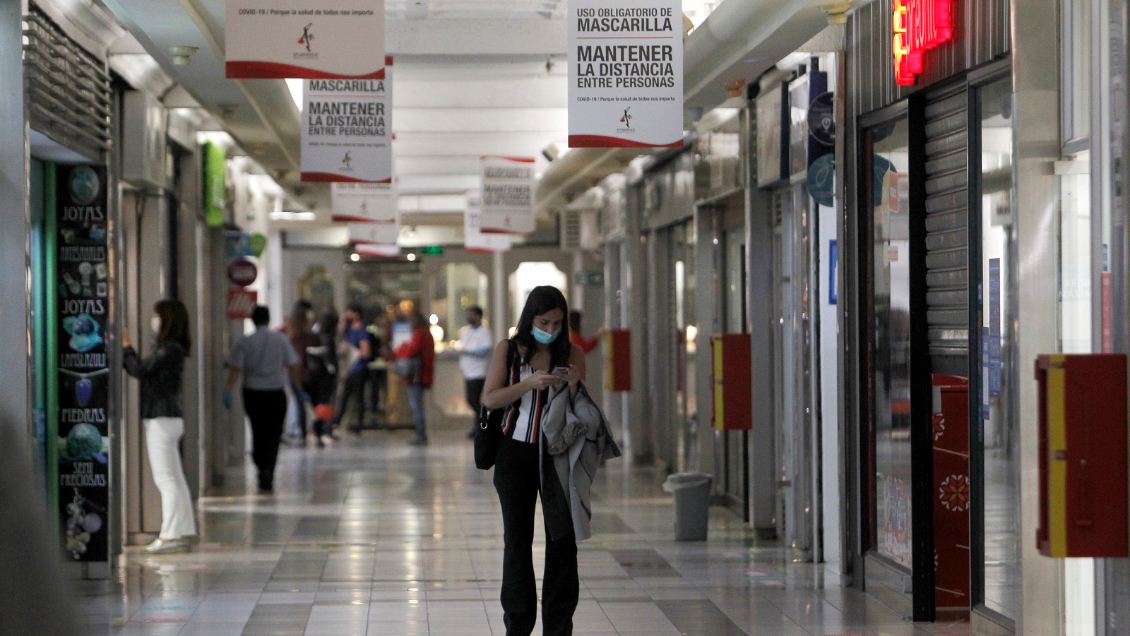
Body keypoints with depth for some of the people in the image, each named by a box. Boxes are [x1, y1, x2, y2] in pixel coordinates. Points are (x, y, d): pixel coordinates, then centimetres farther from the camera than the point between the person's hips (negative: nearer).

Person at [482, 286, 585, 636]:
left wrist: (573, 386, -18)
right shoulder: (508, 350, 0)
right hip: (515, 452, 0)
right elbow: (490, 398, -9)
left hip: (558, 453, 0)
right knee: (517, 539, 6)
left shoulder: (572, 354, 1)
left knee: (562, 540, -3)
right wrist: (530, 382, -21)